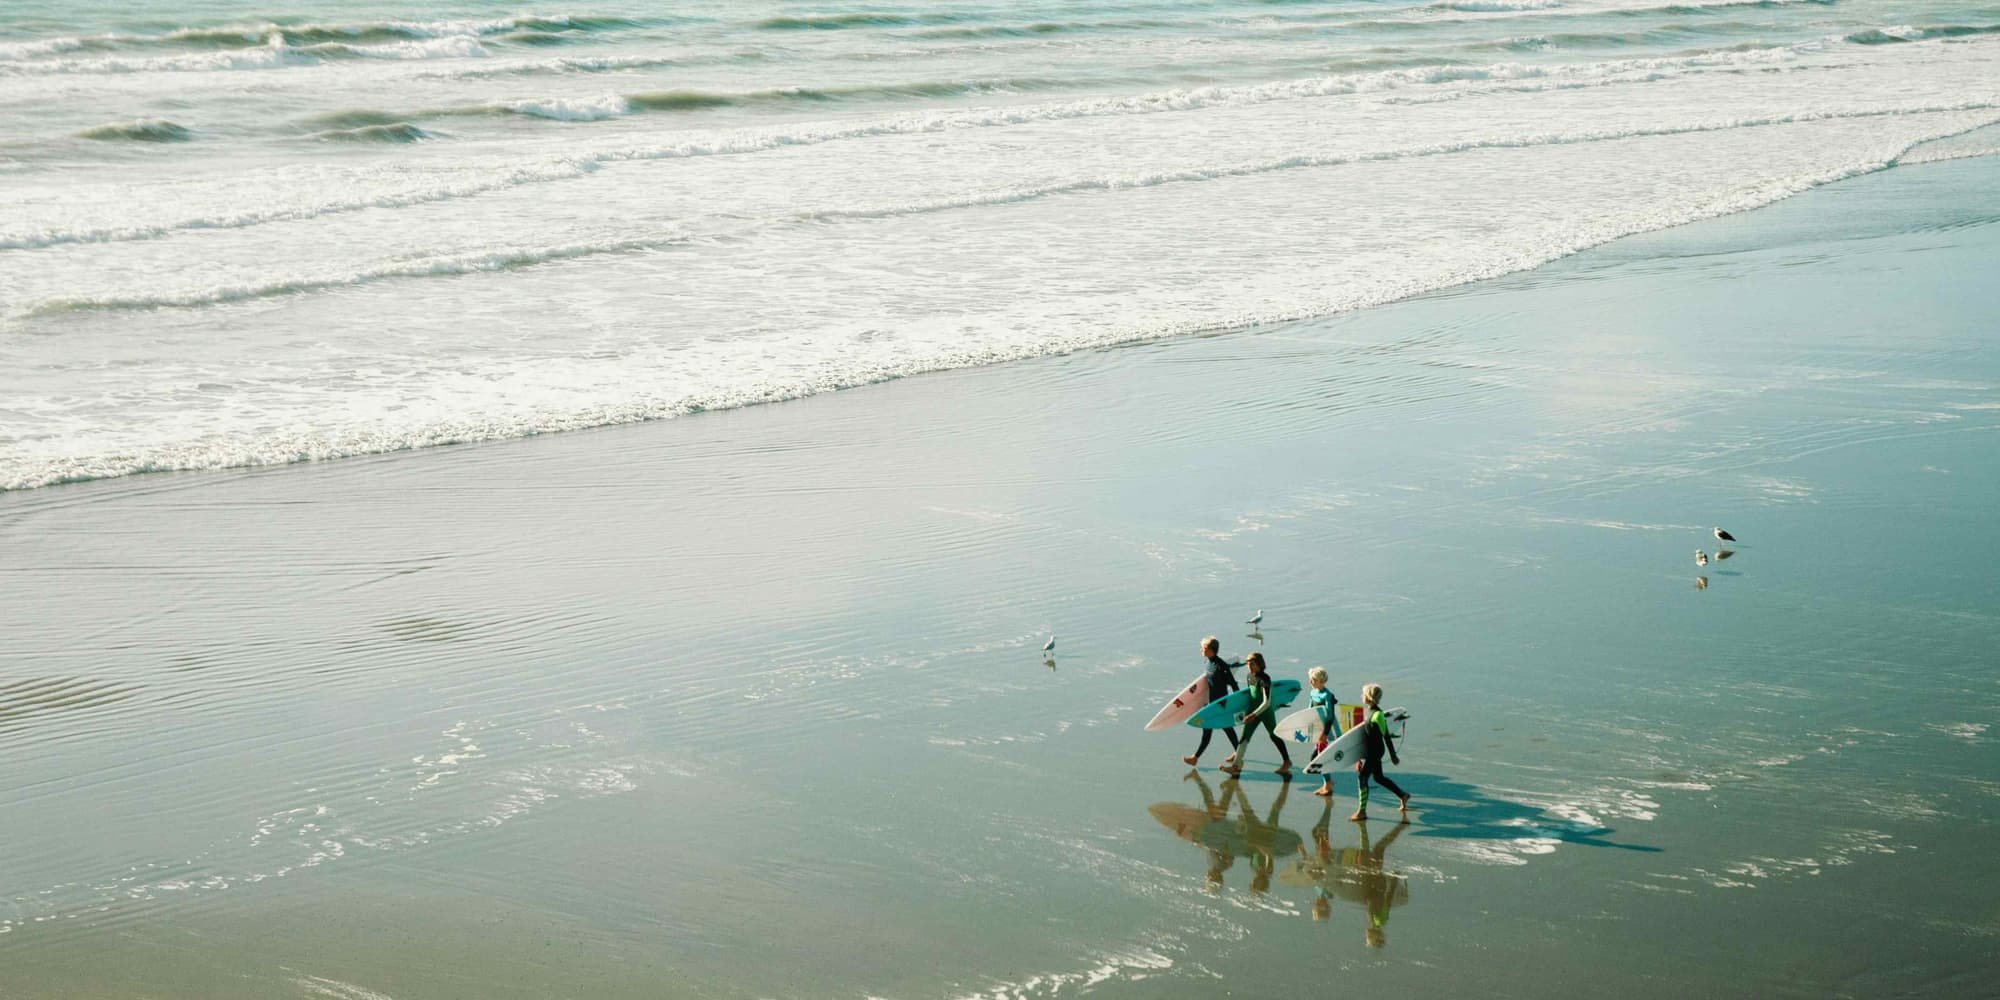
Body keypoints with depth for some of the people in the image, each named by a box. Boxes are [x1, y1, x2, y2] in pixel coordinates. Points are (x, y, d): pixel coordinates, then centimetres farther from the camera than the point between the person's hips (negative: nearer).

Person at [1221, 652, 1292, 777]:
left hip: (1266, 711, -7)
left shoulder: (1264, 679, -21)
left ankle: (1287, 761, 27)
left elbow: (1266, 702, -25)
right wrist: (1247, 713, 17)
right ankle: (1236, 765, -1)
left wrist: (1253, 715, -28)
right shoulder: (1249, 677, 2)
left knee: (1274, 736, 8)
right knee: (1244, 736, 0)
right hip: (1253, 711, 7)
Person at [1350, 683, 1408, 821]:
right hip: (1367, 750, 9)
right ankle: (1403, 796, 34)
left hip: (1374, 751, -9)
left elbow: (1386, 736, -16)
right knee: (1379, 777, 19)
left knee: (1363, 778, -8)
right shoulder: (1366, 710, 6)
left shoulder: (1377, 714, -21)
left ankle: (1362, 811, -1)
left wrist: (1393, 755, -11)